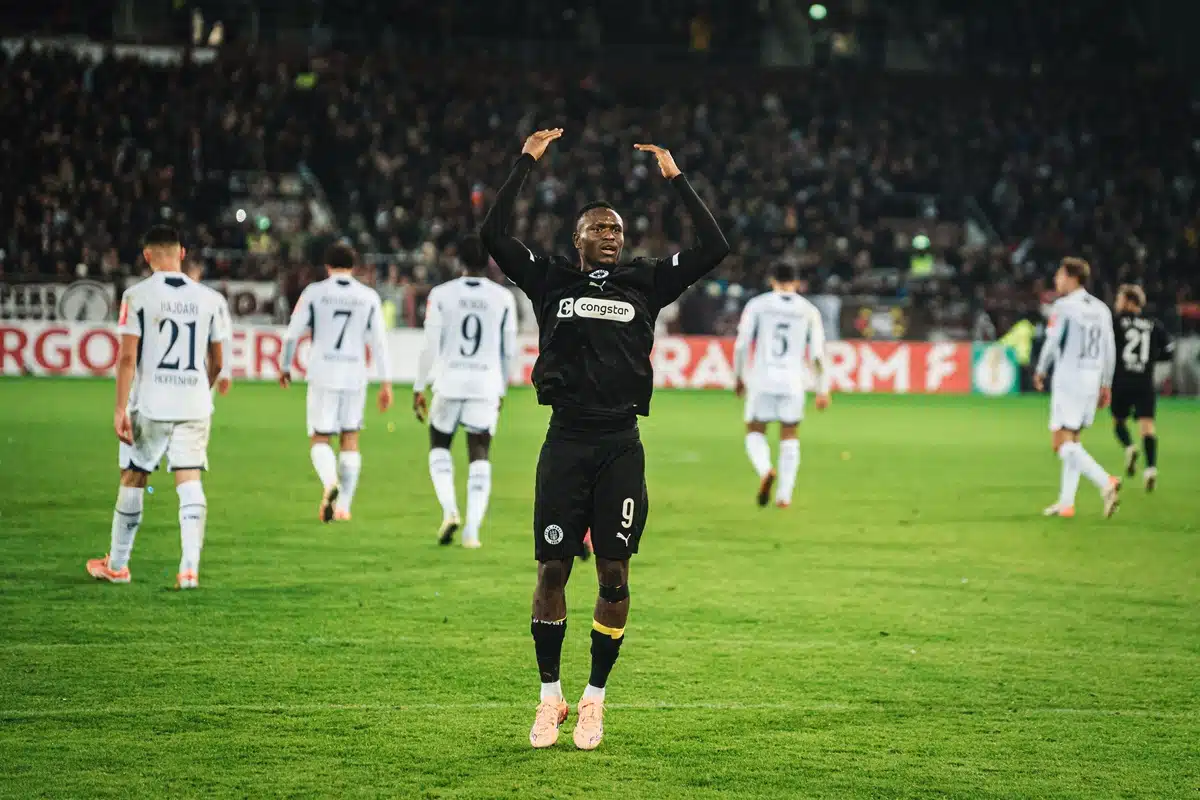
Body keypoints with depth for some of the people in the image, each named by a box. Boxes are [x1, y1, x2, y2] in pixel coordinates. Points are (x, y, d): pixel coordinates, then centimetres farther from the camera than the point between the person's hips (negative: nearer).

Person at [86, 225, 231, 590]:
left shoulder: (137, 296, -5)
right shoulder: (208, 299, 5)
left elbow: (127, 357, -10)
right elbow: (217, 361, 11)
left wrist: (120, 409, -9)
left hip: (150, 404, -2)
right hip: (194, 404, 2)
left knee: (133, 479, 12)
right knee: (190, 482, 0)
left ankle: (117, 565, 24)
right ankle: (190, 567, -13)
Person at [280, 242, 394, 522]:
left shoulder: (313, 292, -1)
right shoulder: (368, 297, 4)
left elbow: (292, 334, 1)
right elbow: (378, 342, 2)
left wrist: (286, 367, 16)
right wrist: (386, 383, 6)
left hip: (322, 375, -2)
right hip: (355, 376, 2)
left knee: (320, 439, 5)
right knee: (350, 441, 13)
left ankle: (330, 483, -24)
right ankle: (343, 505, 10)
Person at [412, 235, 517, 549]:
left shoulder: (441, 295, -2)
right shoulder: (503, 299, 2)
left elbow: (430, 346, -4)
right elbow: (509, 351, 8)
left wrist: (419, 388, 5)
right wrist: (501, 391, 21)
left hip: (450, 383, -1)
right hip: (487, 385, 1)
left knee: (439, 444, 19)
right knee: (479, 456, 7)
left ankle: (449, 509, -1)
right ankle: (472, 530, -2)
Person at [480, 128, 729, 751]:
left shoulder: (643, 284, 11)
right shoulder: (551, 281, 8)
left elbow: (713, 249, 7)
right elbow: (493, 236, -2)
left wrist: (676, 179, 7)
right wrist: (525, 165, 0)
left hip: (621, 444, 1)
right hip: (566, 440, -1)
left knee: (614, 573, 0)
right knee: (553, 568, -1)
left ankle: (595, 698, 12)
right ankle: (550, 695, 12)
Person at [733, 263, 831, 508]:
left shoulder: (757, 305, 2)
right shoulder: (809, 311, 5)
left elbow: (741, 344, -2)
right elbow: (817, 354, 2)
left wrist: (738, 377, 11)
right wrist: (823, 390, 7)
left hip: (762, 380, -1)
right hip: (793, 383, 1)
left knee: (755, 432, 13)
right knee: (789, 437, 15)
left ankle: (765, 470, -17)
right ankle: (784, 494, 7)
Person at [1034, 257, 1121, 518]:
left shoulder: (1063, 307, -9)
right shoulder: (1101, 309, 12)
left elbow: (1051, 343, -9)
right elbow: (1109, 350, 13)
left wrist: (1040, 372, 7)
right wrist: (1106, 385, 19)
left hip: (1068, 378, -7)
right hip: (1093, 378, 7)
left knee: (1063, 443, -9)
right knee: (1072, 441, 15)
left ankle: (1106, 482, -26)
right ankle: (1066, 503, 15)